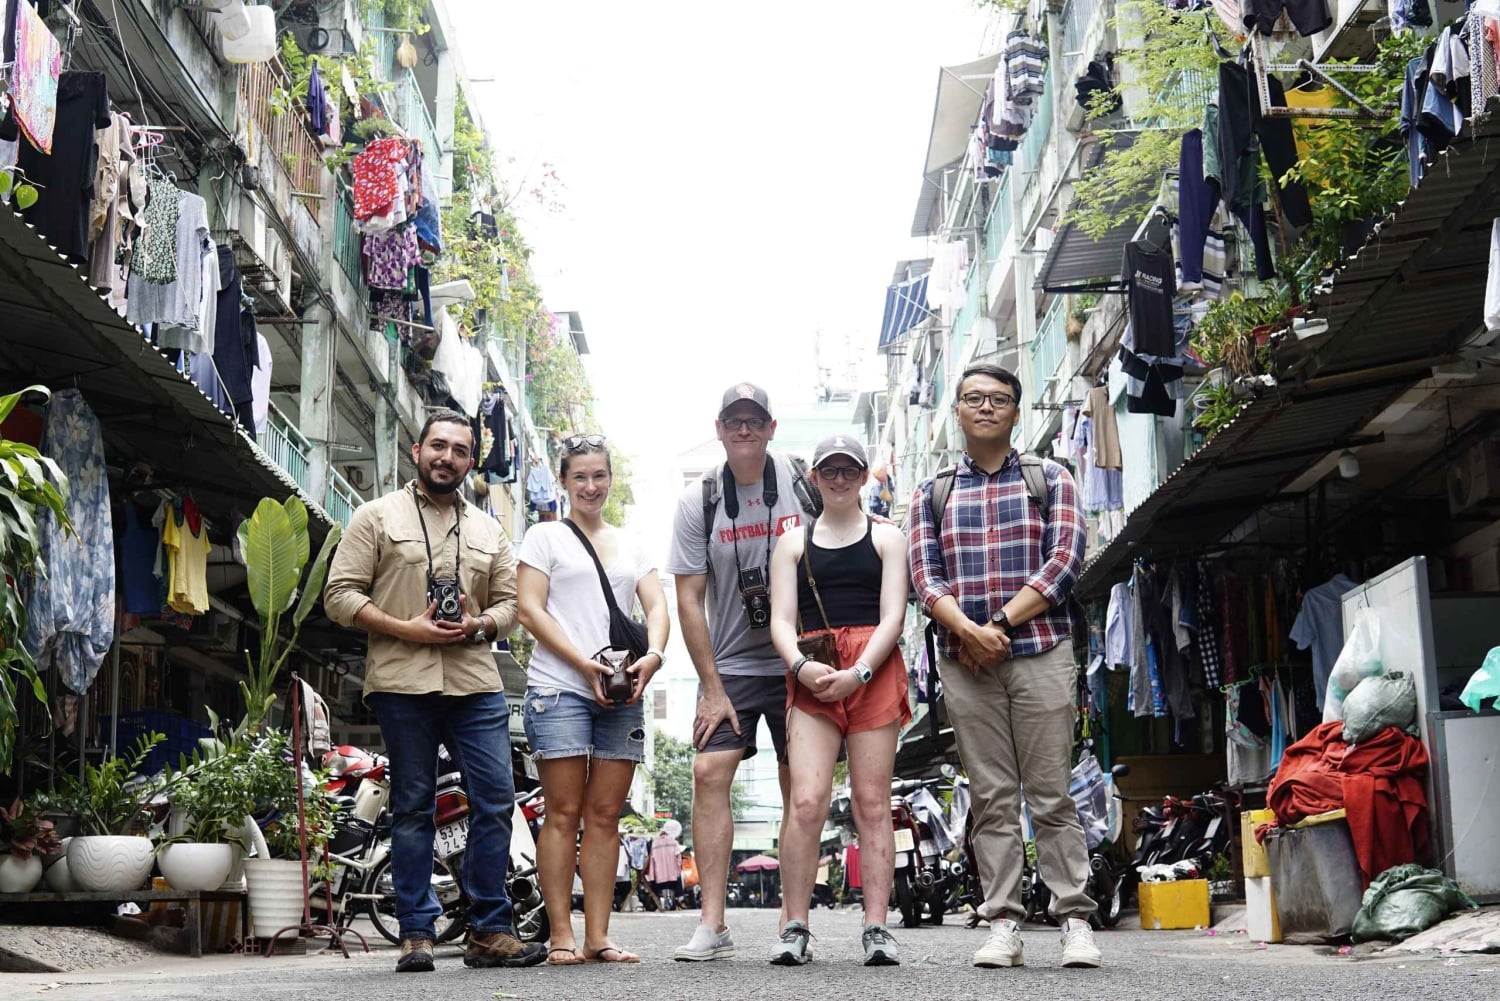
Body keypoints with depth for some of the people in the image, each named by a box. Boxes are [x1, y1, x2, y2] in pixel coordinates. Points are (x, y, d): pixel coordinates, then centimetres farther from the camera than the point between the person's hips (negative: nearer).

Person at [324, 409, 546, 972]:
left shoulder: (487, 530, 21)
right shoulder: (378, 517, 8)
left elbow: (511, 602, 20)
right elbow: (341, 596, 1)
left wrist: (481, 624, -3)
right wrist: (407, 629, -11)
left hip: (476, 683, 3)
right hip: (402, 681, -3)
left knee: (496, 800, -3)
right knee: (412, 808, 2)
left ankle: (489, 931, 4)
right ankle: (416, 934, 7)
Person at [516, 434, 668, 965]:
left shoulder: (630, 546, 20)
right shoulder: (545, 537, 7)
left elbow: (656, 606, 11)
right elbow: (531, 609, -2)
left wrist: (654, 655, -11)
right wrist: (584, 663, -14)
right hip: (559, 688, -4)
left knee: (605, 815, 3)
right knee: (564, 812, -5)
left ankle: (597, 937, 5)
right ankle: (561, 936, -2)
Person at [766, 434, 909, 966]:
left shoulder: (886, 537, 13)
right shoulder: (794, 542, 17)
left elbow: (893, 616, 2)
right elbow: (781, 620, 8)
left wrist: (857, 673, -12)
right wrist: (801, 666, -13)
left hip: (873, 674, -1)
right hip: (811, 678, 1)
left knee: (871, 801, -3)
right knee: (806, 801, -11)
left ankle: (877, 928, -1)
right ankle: (795, 928, -6)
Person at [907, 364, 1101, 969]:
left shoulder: (1050, 481, 10)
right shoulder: (932, 494, 15)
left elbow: (1063, 562, -2)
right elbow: (926, 578, 5)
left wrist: (1002, 624, -11)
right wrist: (968, 631, -14)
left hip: (1041, 653, -1)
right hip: (964, 661, 2)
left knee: (1051, 794, -3)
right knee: (991, 798, 2)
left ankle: (1075, 921, 0)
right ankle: (1002, 925, 4)